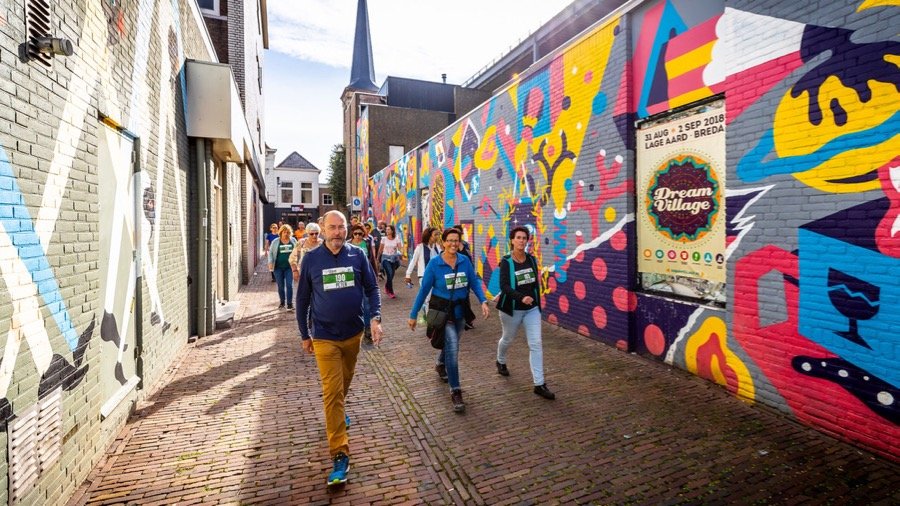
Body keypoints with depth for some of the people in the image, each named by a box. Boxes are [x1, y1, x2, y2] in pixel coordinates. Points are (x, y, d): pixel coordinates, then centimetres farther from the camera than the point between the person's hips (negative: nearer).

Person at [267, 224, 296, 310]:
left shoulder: (293, 241, 4)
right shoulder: (275, 242, 2)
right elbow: (271, 253, 6)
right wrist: (270, 263, -6)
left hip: (289, 267, 0)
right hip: (278, 267, 0)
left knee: (289, 285, -6)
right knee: (280, 286, 9)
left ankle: (290, 303, 1)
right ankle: (282, 302, 24)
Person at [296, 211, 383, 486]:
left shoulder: (357, 255, -4)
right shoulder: (311, 259, -7)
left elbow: (372, 288, 1)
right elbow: (302, 299, 2)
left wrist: (376, 318, -13)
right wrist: (305, 335, 5)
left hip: (354, 333, 3)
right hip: (325, 337, -2)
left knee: (345, 382, 23)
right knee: (332, 392, -4)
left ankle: (338, 413, 52)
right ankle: (340, 454, 3)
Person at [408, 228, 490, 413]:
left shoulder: (465, 261, -5)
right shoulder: (434, 263, -14)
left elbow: (474, 283, -2)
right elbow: (424, 290, -10)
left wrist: (483, 301, -19)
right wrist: (413, 315, -6)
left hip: (460, 311, 5)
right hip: (443, 311, -5)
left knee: (451, 343, 23)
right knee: (452, 348, -15)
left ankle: (440, 365, 56)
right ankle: (455, 392, -2)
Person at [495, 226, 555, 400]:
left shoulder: (532, 260, 0)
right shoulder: (506, 262, -14)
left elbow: (536, 283, 9)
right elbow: (504, 286, -24)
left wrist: (537, 302, 11)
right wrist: (521, 297, -36)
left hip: (532, 309, 3)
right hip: (512, 308, -3)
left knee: (536, 344, -4)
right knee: (508, 339, 19)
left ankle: (539, 385, 1)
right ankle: (501, 362, 51)